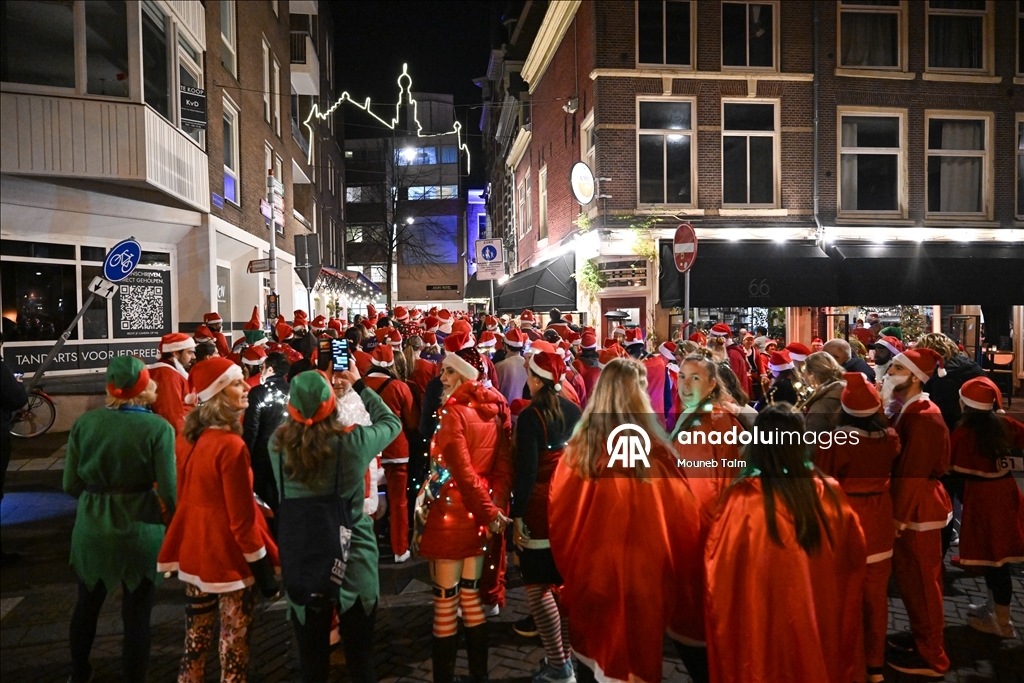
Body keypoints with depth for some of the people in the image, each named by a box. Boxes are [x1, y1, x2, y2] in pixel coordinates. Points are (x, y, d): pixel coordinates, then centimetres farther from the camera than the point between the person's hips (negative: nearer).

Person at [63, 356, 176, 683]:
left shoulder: (84, 423, -7)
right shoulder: (158, 427, -17)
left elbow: (70, 485, -2)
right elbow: (169, 491, -16)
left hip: (91, 528, 4)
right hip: (139, 530, -4)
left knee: (87, 605, 26)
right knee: (137, 615, 12)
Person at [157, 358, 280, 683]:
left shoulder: (187, 435, 0)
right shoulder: (231, 445, -24)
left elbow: (184, 495, 11)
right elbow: (242, 518, -21)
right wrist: (264, 567, -12)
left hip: (195, 550, 8)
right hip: (229, 556, -8)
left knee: (196, 638, 21)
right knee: (234, 643, 8)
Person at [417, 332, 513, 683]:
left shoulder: (453, 411, -17)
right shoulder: (494, 408, 3)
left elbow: (462, 472, -20)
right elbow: (503, 464, 0)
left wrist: (490, 513, -13)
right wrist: (496, 508, -3)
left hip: (451, 513, -7)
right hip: (479, 513, 7)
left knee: (445, 602, 6)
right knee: (471, 595, 18)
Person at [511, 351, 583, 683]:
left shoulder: (531, 415, -16)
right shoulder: (573, 410, 3)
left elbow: (526, 470, -17)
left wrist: (517, 515, -11)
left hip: (539, 508, -7)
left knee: (538, 587, 3)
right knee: (565, 583, 16)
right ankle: (565, 655, 27)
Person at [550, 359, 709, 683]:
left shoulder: (578, 449, -10)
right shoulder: (654, 452, -17)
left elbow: (557, 517, 0)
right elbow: (685, 518, -8)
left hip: (590, 577, 2)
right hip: (643, 576, -2)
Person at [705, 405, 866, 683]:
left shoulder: (745, 499, -22)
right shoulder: (828, 491, -9)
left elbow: (720, 569, -13)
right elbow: (854, 555, 6)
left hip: (764, 626, -4)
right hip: (823, 621, 4)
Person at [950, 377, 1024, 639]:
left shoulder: (963, 432, -17)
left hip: (981, 495, -7)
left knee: (992, 557, 3)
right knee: (996, 553, 19)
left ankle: (1002, 622, 14)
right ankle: (993, 606, 34)